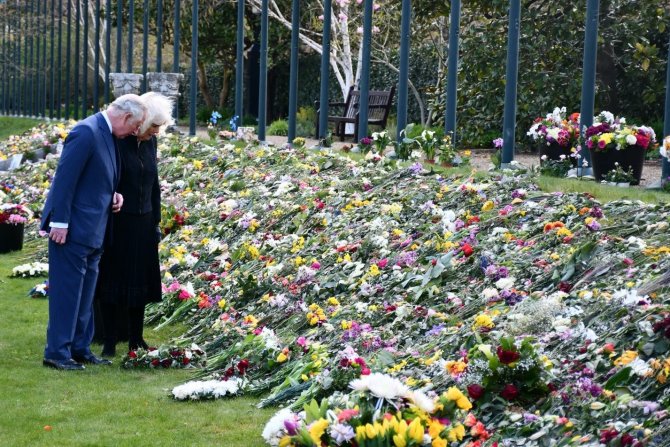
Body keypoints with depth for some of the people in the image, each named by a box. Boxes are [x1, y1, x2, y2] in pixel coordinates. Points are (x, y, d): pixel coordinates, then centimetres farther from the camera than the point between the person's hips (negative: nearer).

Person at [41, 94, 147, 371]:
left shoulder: (107, 134, 12)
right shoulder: (86, 132, -17)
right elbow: (65, 177, -20)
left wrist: (113, 195, 4)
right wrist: (59, 222, -21)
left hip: (92, 231, 10)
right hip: (73, 229, -10)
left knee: (84, 293, 14)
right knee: (66, 292, -5)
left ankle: (80, 349, 21)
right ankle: (56, 353, 1)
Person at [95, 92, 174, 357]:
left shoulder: (150, 143, 5)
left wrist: (156, 221, 12)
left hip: (142, 222, 6)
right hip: (116, 222, -6)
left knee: (140, 280, 10)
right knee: (112, 279, 1)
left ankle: (136, 339, 20)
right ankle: (109, 342, 8)